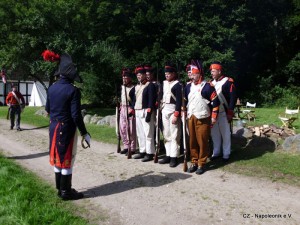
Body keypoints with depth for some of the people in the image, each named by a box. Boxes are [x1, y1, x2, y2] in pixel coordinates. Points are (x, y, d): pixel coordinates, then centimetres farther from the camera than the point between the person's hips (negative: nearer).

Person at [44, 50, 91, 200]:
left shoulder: (52, 88, 3)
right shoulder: (73, 90, -18)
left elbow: (47, 109, 14)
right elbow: (76, 115, -20)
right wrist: (84, 133, -13)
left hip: (53, 127, 7)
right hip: (67, 128, -7)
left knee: (57, 158, 15)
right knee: (67, 160, 3)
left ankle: (60, 188, 26)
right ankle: (66, 192, 12)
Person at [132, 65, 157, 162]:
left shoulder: (150, 85, -7)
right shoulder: (136, 86, 18)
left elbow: (151, 100, -14)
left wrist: (149, 113, -20)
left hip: (146, 111, -8)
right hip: (137, 112, 8)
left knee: (148, 133, -7)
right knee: (139, 133, 12)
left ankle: (149, 153, -1)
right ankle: (142, 151, 21)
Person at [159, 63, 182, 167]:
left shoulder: (177, 85, -9)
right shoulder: (164, 83, 12)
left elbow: (179, 101, -13)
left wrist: (176, 115, -17)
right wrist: (160, 109, 11)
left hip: (173, 111, -7)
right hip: (164, 110, 7)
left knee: (174, 135, -3)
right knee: (166, 134, 11)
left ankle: (174, 157, 3)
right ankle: (168, 155, 20)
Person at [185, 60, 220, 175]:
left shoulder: (207, 86, -9)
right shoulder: (189, 87, 10)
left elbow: (216, 101, -9)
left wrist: (214, 117, -10)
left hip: (203, 118, -6)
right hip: (190, 118, 6)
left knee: (202, 142, 0)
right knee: (192, 141, 10)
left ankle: (202, 164, 11)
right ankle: (194, 162, 21)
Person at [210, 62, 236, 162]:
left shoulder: (228, 82, -9)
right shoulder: (211, 82, 10)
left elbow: (233, 98, -13)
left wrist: (230, 113, -16)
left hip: (224, 113, -6)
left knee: (225, 134, 3)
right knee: (214, 134, 12)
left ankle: (226, 154, 14)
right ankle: (216, 152, 24)